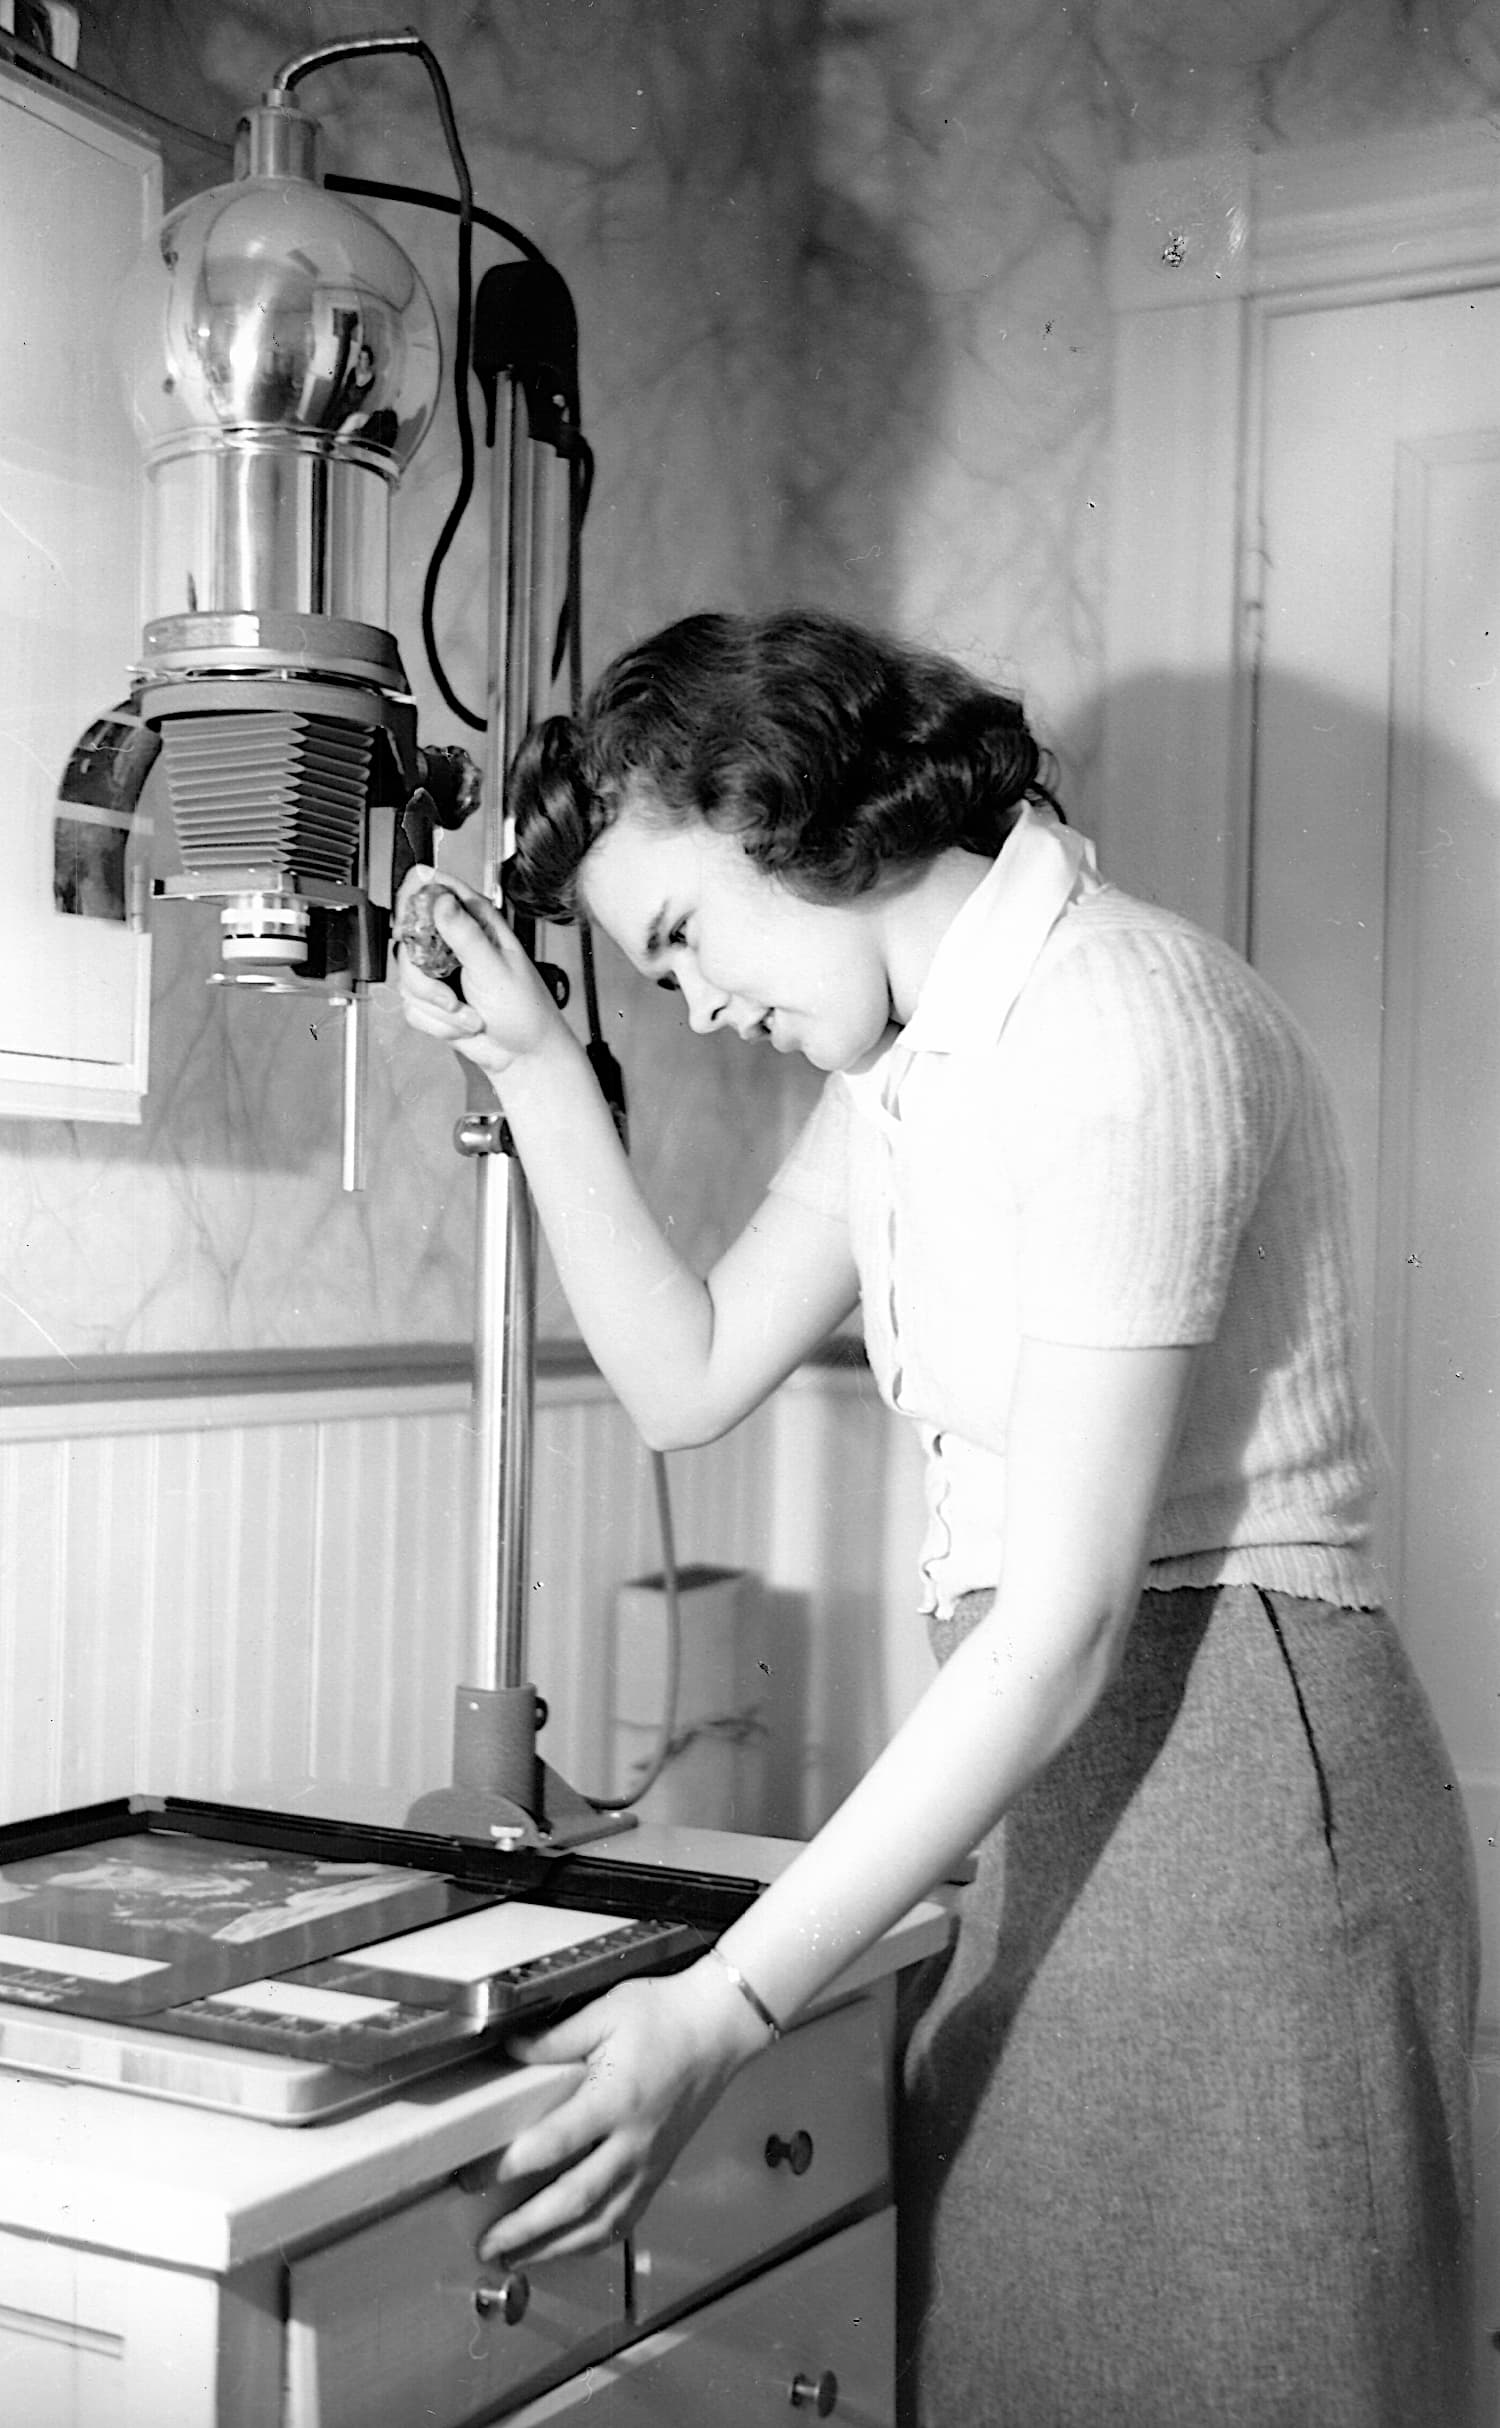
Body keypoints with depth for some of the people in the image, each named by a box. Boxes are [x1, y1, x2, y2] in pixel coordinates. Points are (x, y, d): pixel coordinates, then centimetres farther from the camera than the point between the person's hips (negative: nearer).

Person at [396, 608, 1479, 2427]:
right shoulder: (915, 1059, 12)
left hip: (1223, 1762, -8)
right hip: (1070, 1774, 8)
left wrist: (726, 2006, -22)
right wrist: (537, 1065, 6)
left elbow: (1064, 1616, -21)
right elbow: (686, 1376, 15)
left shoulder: (1117, 1018, -17)